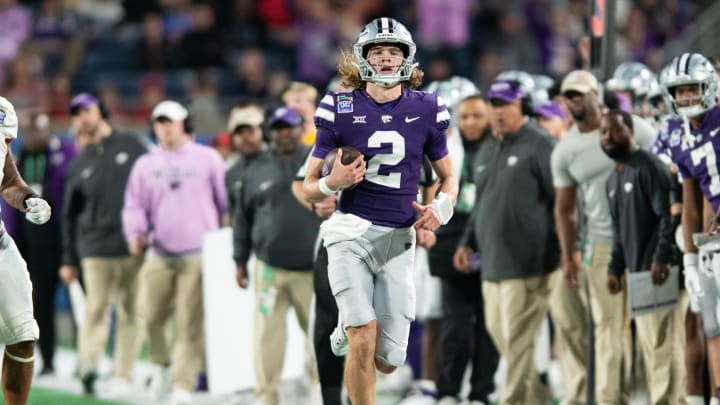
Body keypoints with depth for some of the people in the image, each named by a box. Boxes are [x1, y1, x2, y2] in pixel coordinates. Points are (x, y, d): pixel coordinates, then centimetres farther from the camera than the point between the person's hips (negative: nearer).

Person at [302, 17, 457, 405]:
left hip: (398, 239, 2)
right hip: (351, 231, -2)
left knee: (388, 361, 1)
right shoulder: (340, 109, -1)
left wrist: (441, 207, -5)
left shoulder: (425, 110, 5)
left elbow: (448, 177, 17)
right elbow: (309, 187, 4)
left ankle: (348, 333, 35)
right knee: (364, 342, -19)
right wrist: (333, 183, -18)